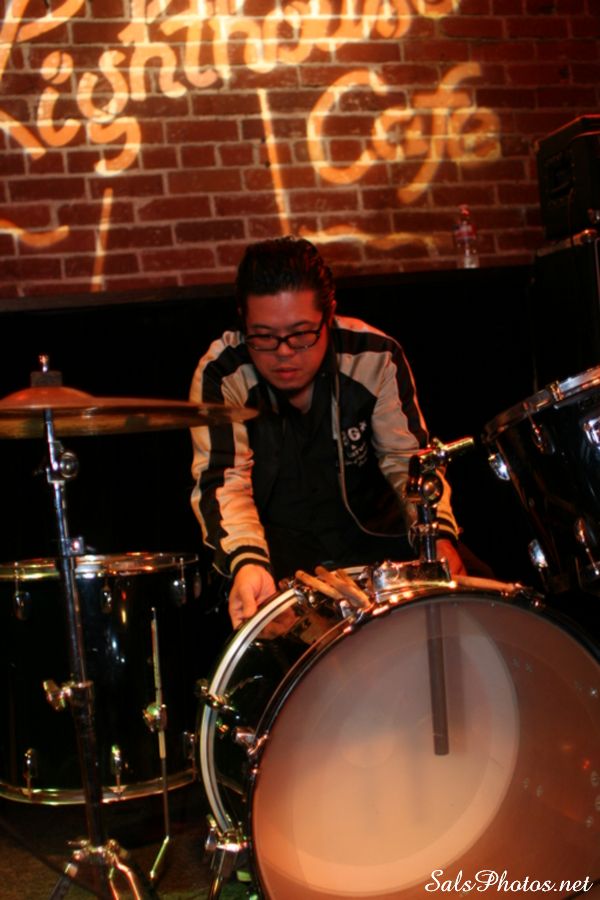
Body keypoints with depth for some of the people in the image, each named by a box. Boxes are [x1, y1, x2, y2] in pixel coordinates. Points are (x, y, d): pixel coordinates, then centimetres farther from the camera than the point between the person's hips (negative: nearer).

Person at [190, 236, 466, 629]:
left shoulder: (376, 357, -11)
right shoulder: (221, 375, -17)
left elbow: (409, 458, -9)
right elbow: (222, 481, -25)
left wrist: (438, 535, -28)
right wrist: (246, 561, -44)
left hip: (370, 528, 3)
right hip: (274, 538, -2)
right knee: (253, 599, -35)